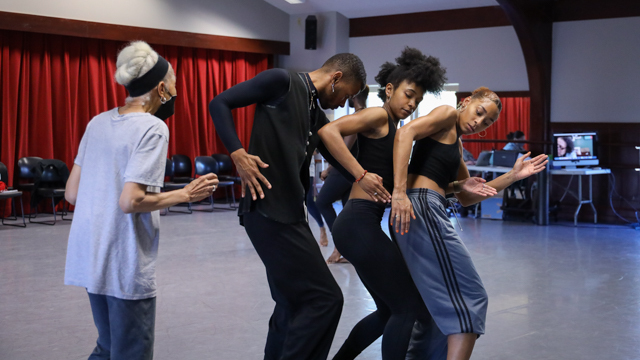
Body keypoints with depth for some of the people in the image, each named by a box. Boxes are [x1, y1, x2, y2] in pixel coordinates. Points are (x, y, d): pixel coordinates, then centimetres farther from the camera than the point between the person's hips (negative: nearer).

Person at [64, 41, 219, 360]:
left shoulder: (98, 122, 8)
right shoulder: (153, 128, -14)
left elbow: (72, 194, 9)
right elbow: (130, 201, -22)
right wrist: (185, 195, -11)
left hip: (89, 258, 8)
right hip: (125, 265, -8)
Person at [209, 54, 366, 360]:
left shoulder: (317, 115, 19)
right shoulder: (282, 81, -5)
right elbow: (219, 104, -8)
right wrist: (238, 154, -18)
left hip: (288, 215, 9)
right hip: (269, 212, -9)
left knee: (295, 305, 14)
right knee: (325, 299, -8)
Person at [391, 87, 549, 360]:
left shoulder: (456, 145, 27)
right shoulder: (448, 114, 1)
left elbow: (466, 198, 25)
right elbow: (405, 133, -18)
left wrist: (513, 176, 17)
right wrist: (399, 191, -26)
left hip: (429, 212, 10)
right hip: (420, 207, -10)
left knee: (439, 301, 18)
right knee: (470, 298, -8)